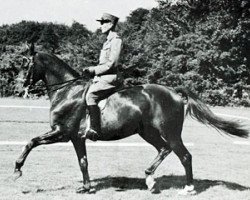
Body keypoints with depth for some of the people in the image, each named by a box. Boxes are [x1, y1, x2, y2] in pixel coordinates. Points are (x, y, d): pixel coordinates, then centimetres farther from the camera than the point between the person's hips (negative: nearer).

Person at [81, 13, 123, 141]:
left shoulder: (116, 40, -9)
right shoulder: (108, 41, 21)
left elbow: (111, 64, -17)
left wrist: (93, 70, -13)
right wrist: (91, 70, 9)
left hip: (111, 78, -11)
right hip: (104, 77, 11)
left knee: (90, 95, -26)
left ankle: (95, 130, -29)